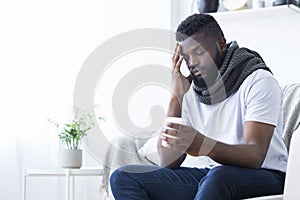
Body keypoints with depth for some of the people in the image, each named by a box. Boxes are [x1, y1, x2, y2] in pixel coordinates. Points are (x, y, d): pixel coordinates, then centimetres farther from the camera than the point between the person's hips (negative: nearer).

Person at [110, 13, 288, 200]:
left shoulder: (259, 81, -12)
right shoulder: (190, 91, 4)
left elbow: (255, 156, -25)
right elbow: (169, 163, -4)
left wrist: (204, 145, -44)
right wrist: (177, 96, -11)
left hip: (263, 177, -5)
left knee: (219, 176, -41)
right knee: (124, 177, -11)